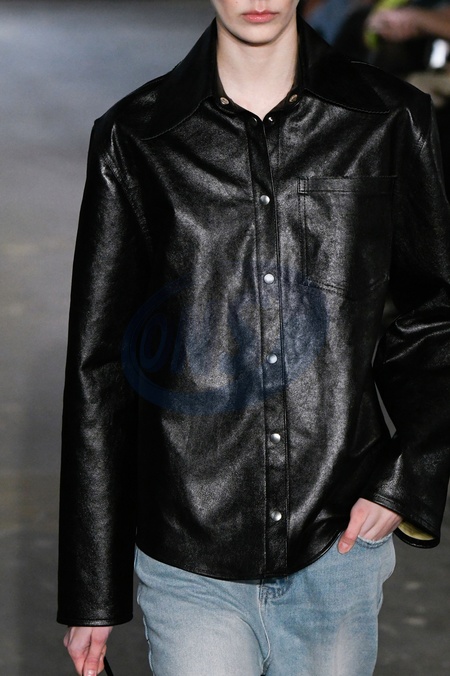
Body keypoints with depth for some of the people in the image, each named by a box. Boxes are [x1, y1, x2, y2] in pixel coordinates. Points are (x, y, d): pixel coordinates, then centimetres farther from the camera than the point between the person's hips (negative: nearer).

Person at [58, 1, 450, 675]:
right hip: (188, 564, -1)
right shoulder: (135, 139, -3)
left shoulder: (389, 121, -1)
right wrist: (91, 591, 2)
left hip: (339, 545, 1)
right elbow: (99, 368, 1)